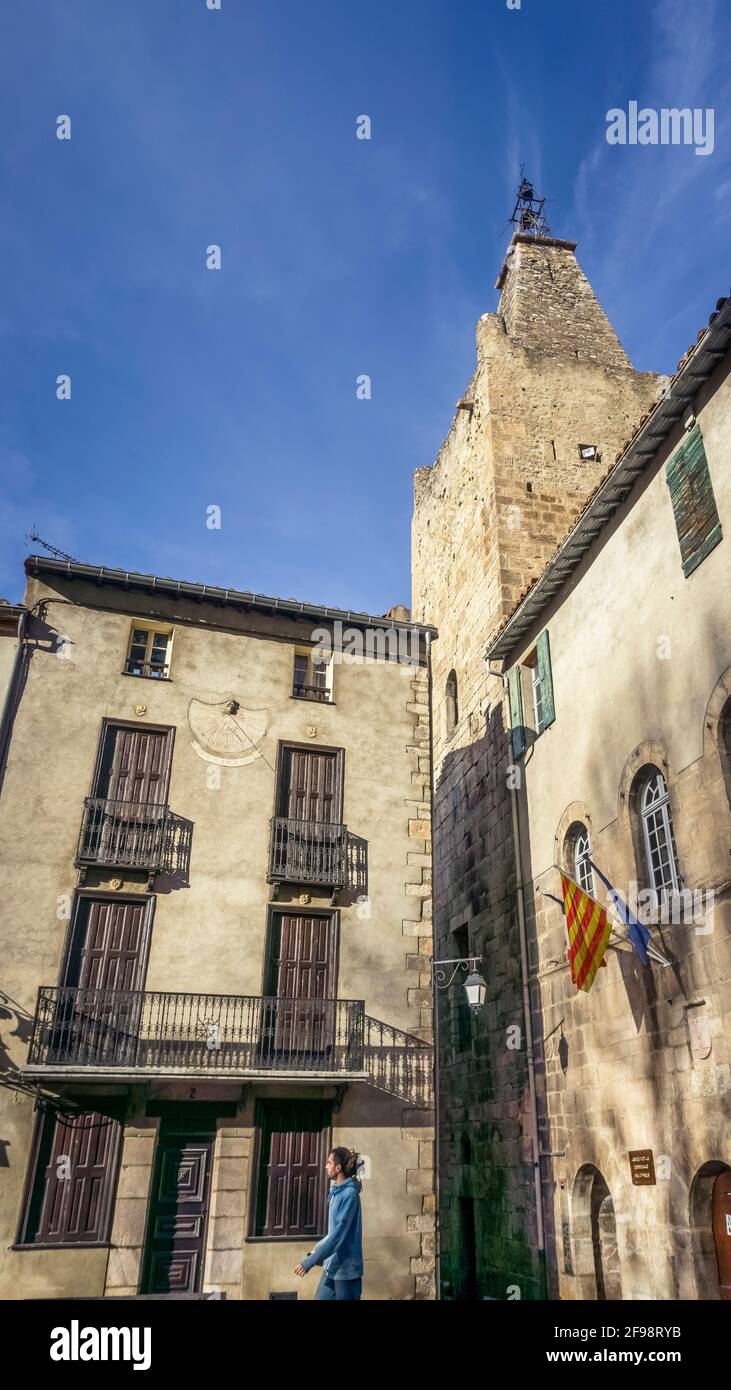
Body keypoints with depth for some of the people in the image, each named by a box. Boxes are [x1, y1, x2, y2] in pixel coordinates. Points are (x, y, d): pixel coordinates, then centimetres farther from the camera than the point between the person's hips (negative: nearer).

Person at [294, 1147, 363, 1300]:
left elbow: (338, 1234, -24)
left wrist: (310, 1261, -22)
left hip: (345, 1268, -9)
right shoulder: (337, 1191, 9)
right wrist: (316, 1249, 14)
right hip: (331, 1265, 9)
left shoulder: (349, 1194, -20)